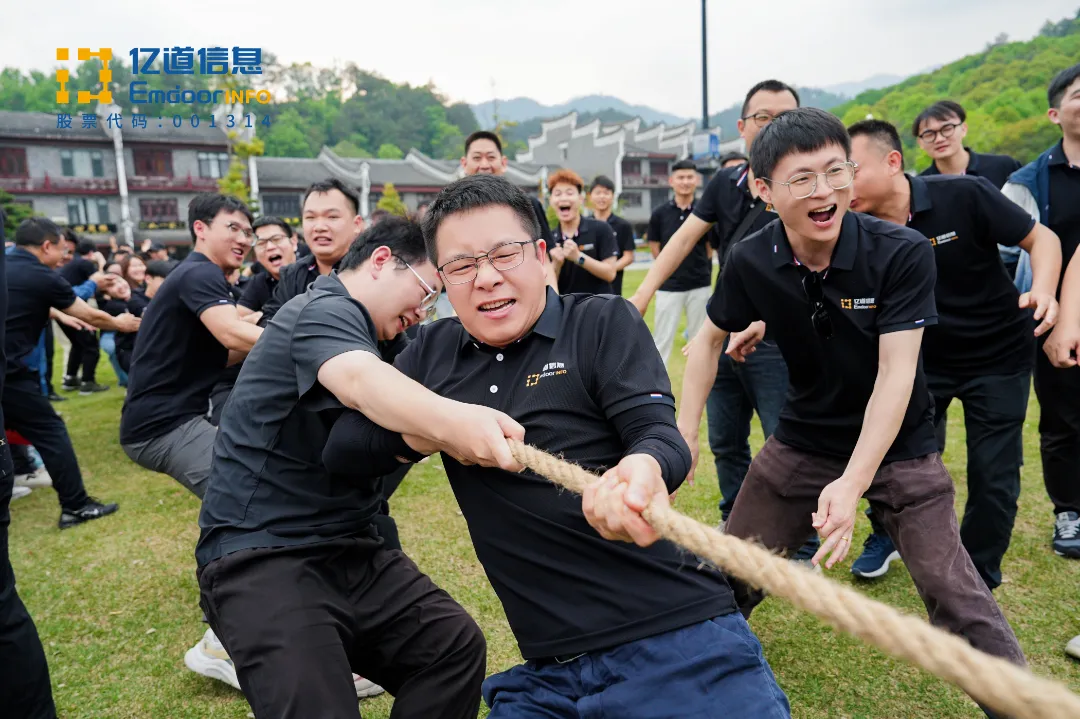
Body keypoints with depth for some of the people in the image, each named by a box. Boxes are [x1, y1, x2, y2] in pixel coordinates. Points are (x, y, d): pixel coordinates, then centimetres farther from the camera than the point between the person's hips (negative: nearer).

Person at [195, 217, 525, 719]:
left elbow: (394, 428, 21)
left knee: (456, 644, -8)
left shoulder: (357, 330, 19)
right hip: (261, 554, -8)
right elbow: (362, 383, -37)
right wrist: (451, 420, -55)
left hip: (348, 548, 9)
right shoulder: (324, 311, -14)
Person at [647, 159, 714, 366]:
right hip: (668, 286, -1)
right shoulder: (660, 213, -3)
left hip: (700, 285, 1)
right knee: (662, 339, 2)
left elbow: (711, 247, 7)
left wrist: (697, 267, 5)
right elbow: (654, 247, 7)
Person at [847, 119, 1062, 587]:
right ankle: (887, 535, 35)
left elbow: (1040, 238, -11)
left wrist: (1043, 291, -31)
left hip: (999, 355, -2)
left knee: (993, 475, 1)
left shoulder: (965, 196, -23)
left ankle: (977, 581, 23)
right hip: (924, 356, 2)